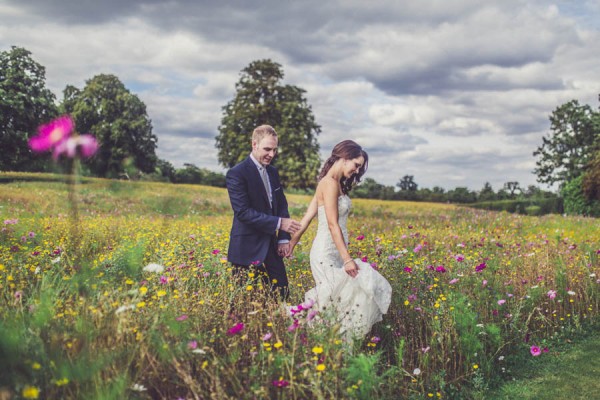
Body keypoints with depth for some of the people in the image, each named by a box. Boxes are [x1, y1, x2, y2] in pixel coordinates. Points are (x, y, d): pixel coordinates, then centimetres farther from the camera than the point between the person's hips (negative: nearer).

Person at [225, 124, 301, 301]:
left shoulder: (273, 172, 13)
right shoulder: (237, 174, -12)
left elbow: (282, 205, 15)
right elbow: (243, 212, -19)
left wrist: (284, 238, 2)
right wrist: (279, 223, -23)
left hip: (271, 247, 7)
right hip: (248, 250, -7)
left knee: (282, 293, 7)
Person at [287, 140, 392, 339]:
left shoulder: (334, 182, 14)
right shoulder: (330, 183, -15)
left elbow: (307, 217, 13)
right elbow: (333, 225, -21)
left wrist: (291, 245, 13)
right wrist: (347, 259, -24)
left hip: (333, 253, 9)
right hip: (327, 254, -9)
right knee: (331, 301, -4)